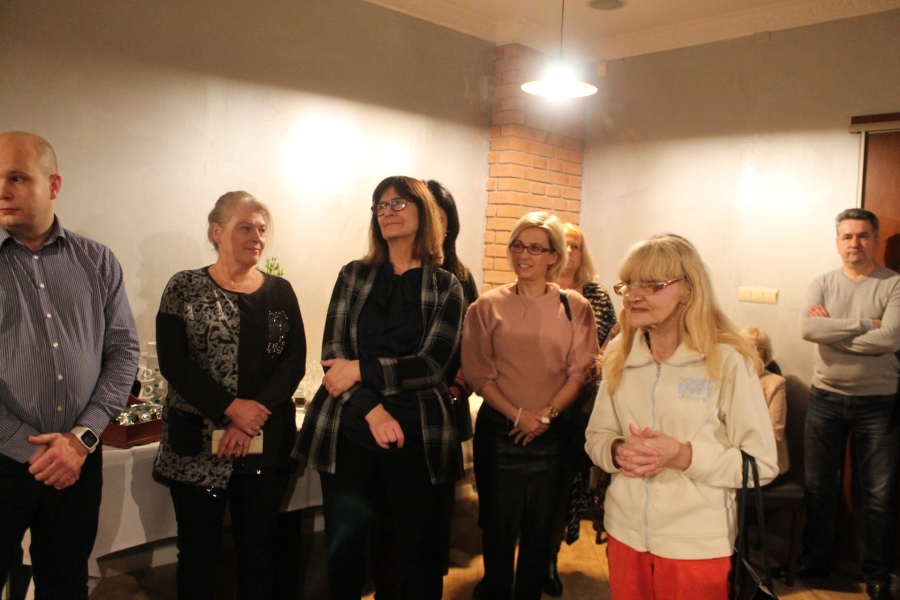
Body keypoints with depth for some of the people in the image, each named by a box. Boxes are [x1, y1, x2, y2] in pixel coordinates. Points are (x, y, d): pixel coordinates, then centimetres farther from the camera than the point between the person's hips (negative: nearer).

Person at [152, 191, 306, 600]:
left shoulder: (280, 292, 8)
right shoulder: (185, 288, 1)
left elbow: (295, 362, 0)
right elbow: (173, 362, -8)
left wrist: (257, 412, -14)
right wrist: (232, 407, -16)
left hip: (266, 445, 2)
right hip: (198, 445, -2)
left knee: (259, 549, 10)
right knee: (198, 551, 8)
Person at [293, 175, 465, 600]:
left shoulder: (446, 287, 3)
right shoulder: (353, 275, 8)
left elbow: (431, 365, -6)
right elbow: (333, 352, -1)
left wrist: (361, 371, -14)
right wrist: (372, 409, -14)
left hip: (416, 432, -1)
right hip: (348, 427, 2)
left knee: (418, 545, 5)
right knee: (344, 544, 9)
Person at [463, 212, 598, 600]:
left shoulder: (575, 308, 1)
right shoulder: (488, 306, -1)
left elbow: (580, 371, -2)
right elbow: (479, 373, -4)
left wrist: (546, 415, -14)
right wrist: (517, 415, -14)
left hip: (553, 434, 1)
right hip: (499, 431, -1)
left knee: (540, 530, 13)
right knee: (498, 528, 9)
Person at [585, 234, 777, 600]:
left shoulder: (727, 360, -13)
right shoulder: (619, 355, 1)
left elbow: (762, 463, -12)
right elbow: (597, 436, 6)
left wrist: (682, 455, -23)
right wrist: (618, 452, -15)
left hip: (697, 545, -4)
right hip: (625, 534, 4)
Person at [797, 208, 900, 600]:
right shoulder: (823, 284, 2)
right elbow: (807, 328, -15)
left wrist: (832, 330, -14)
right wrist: (866, 324, -18)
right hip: (825, 400, 2)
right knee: (819, 487, 13)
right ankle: (815, 561, 29)